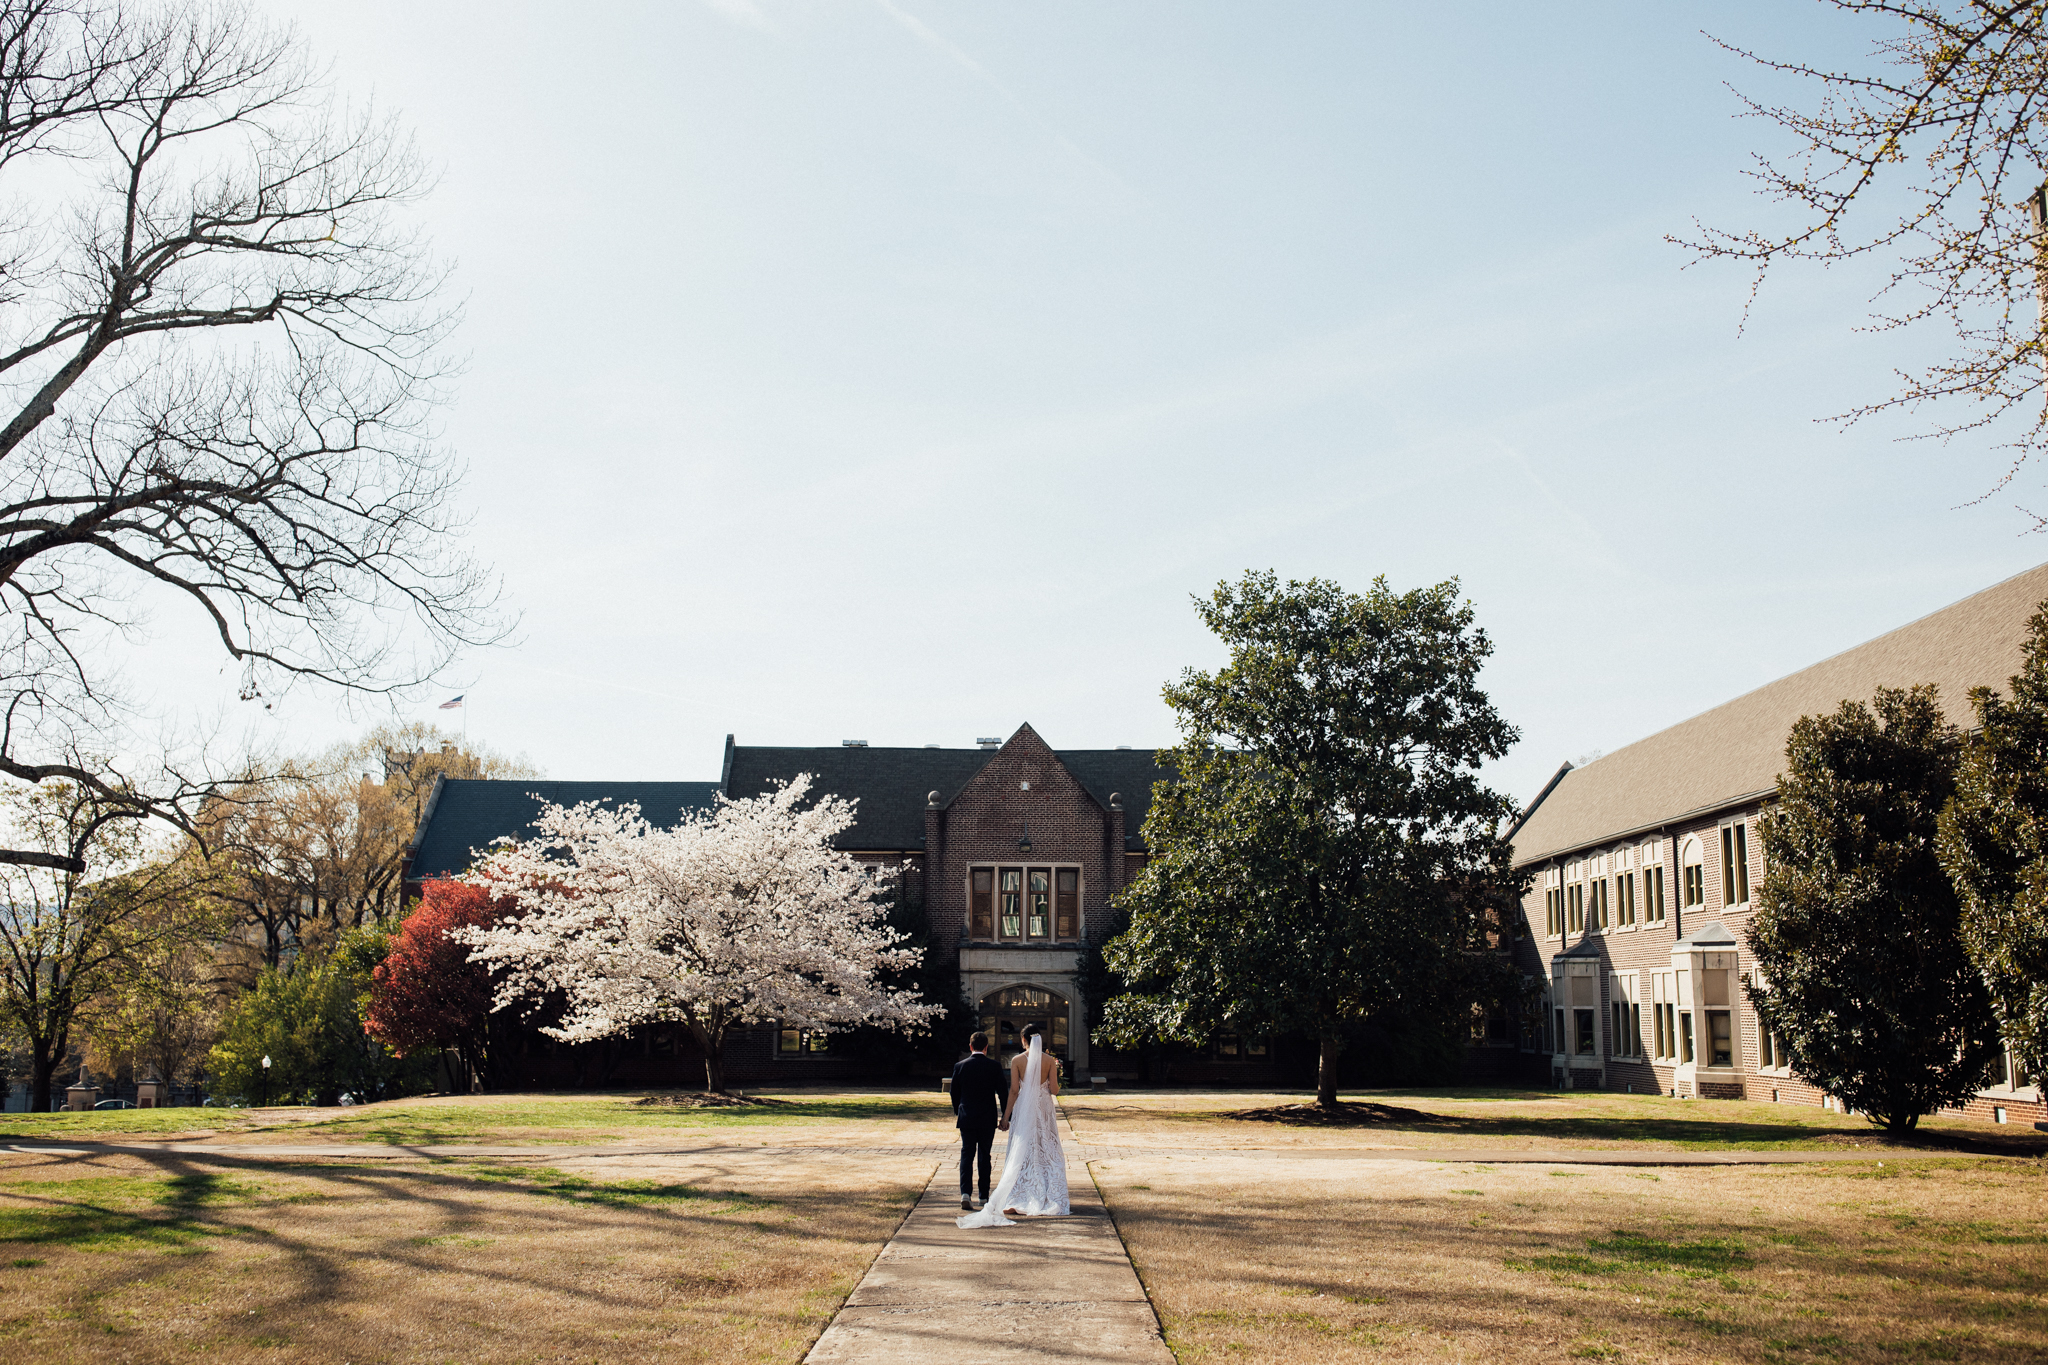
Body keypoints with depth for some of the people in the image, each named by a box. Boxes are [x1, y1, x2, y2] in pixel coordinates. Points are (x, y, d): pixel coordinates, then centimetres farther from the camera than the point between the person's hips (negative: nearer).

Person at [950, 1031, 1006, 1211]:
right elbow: (1003, 1092, -3)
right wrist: (1005, 1115, 7)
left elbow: (955, 1093, 6)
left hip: (966, 1117, 0)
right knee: (984, 1156, 12)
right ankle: (984, 1195, 18)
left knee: (966, 1155, 1)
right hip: (987, 1118, 0)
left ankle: (966, 1193, -17)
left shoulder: (960, 1067, -2)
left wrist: (958, 1113, 21)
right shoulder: (994, 1067, -6)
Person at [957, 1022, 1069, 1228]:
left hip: (1023, 1109, -1)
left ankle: (1018, 1200, 0)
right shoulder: (1050, 1061, -3)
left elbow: (1014, 1091, -6)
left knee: (1021, 1152, 5)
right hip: (1044, 1108, 1)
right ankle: (1049, 1200, 8)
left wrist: (1006, 1116, 0)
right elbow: (1055, 1090, -4)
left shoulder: (1017, 1060, -5)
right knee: (1047, 1153, 8)